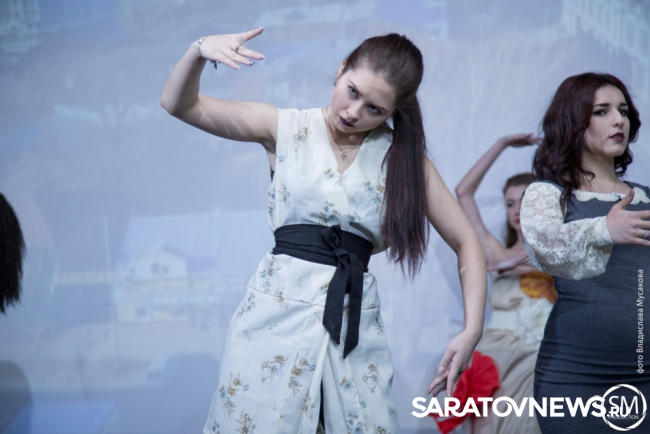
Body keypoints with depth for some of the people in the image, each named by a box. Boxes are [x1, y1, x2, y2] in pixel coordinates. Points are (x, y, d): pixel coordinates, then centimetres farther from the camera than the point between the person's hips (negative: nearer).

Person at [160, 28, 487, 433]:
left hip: (356, 320, 1)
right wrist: (201, 50, -20)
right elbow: (180, 105, 0)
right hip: (277, 308, -1)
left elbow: (466, 241, 5)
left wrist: (472, 330, -7)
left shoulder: (402, 155, 6)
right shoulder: (286, 128, 3)